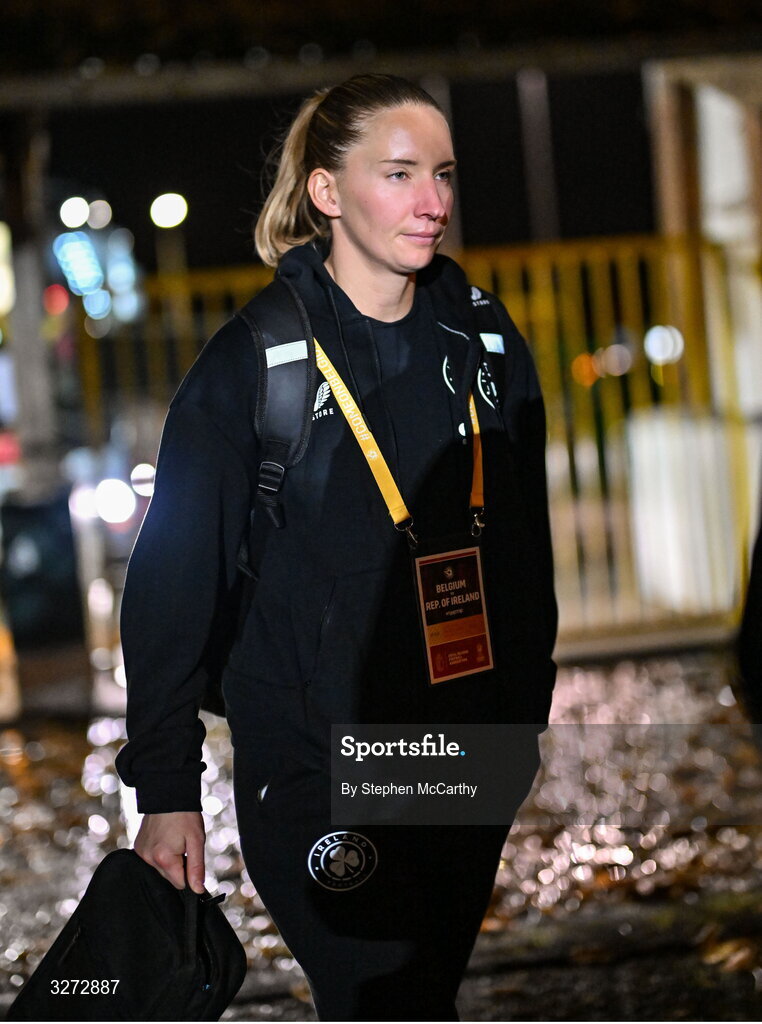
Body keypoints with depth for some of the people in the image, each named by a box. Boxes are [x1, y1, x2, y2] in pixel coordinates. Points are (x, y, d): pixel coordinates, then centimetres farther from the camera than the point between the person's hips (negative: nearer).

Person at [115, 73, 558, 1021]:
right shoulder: (254, 361, -9)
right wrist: (167, 789, -7)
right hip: (313, 765, -5)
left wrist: (527, 711, 17)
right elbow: (173, 583, -6)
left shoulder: (485, 339, 5)